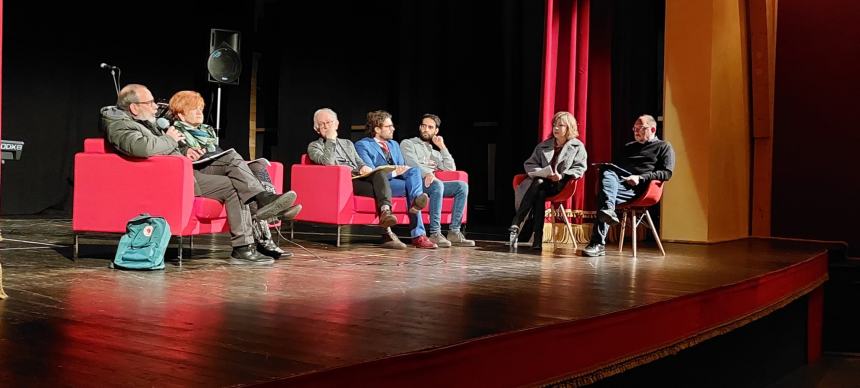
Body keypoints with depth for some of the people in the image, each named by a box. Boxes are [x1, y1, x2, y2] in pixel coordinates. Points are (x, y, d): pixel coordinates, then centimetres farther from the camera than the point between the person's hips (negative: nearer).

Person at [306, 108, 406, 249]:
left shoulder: (347, 143, 34)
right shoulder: (314, 146, 16)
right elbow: (327, 162, -5)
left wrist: (364, 168, 3)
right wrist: (331, 139, 0)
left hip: (359, 177, 5)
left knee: (380, 174, -32)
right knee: (379, 190, -31)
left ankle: (386, 211, -51)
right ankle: (387, 233, -35)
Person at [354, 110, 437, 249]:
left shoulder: (394, 144, 24)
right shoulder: (362, 145, 0)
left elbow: (402, 167, 18)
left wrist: (405, 170, -8)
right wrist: (394, 173, -20)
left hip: (397, 180, 6)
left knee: (414, 171, -26)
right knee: (411, 186, -29)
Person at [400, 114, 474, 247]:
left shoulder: (434, 152, 33)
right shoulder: (408, 143, 14)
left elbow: (451, 168, 18)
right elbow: (412, 163, -6)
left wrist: (442, 147, 15)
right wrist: (427, 173, -25)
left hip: (433, 183, 6)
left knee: (462, 186, -16)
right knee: (437, 184, -37)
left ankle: (454, 232, -23)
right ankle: (435, 234, -41)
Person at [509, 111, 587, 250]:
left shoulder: (578, 146, 10)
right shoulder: (544, 145, 20)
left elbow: (579, 168, -1)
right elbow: (529, 164, 14)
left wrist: (562, 176, -18)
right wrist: (543, 173, -7)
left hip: (559, 185, -3)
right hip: (541, 181, 3)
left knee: (539, 186, -35)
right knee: (540, 193, -35)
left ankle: (516, 224, -36)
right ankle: (537, 238, -40)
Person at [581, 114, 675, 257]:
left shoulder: (664, 147, 16)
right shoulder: (629, 146, 36)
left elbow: (666, 173, 1)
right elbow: (617, 165, 36)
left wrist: (640, 178, -11)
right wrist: (606, 167, 9)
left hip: (638, 188, -5)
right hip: (618, 180, 5)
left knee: (603, 193, -31)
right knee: (607, 172, -31)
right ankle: (608, 209, -51)